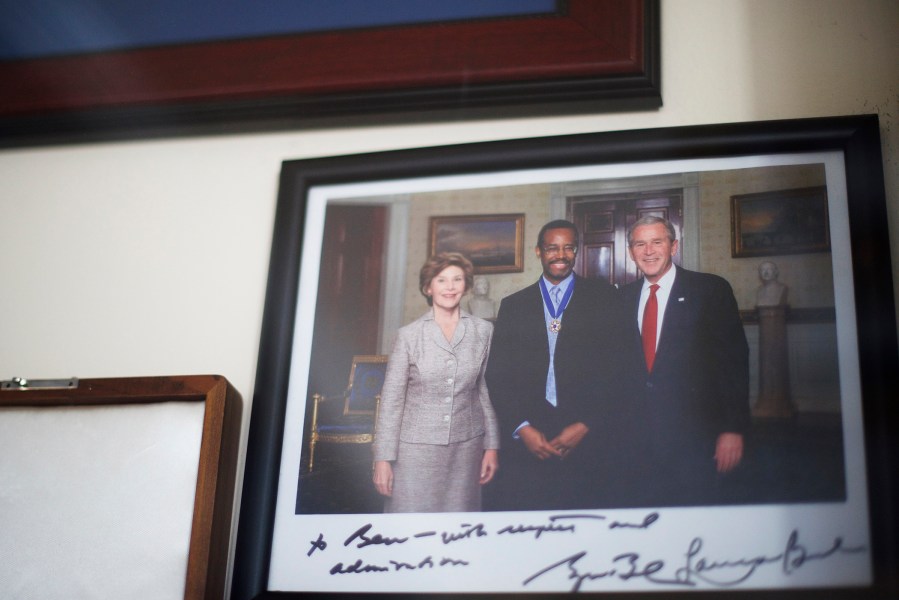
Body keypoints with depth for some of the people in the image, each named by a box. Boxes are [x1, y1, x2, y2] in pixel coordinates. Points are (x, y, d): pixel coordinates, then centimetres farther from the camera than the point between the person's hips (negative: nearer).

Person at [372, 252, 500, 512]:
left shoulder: (483, 331, 3)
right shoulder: (409, 334, -1)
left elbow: (487, 392, 8)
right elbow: (391, 400, 0)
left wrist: (492, 447, 6)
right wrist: (383, 459, -3)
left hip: (466, 449, 2)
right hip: (416, 448, -1)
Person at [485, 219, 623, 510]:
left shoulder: (603, 298, 7)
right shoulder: (513, 306, 13)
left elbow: (616, 367, 0)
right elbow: (498, 375, 8)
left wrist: (586, 425, -8)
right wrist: (522, 428, -5)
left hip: (586, 441, -1)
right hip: (527, 443, 1)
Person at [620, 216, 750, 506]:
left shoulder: (711, 290, -2)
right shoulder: (625, 297, 11)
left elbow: (735, 360, -5)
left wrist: (733, 428, -10)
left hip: (694, 436, -3)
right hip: (637, 438, 4)